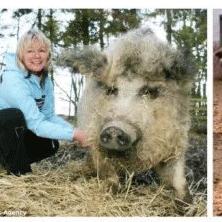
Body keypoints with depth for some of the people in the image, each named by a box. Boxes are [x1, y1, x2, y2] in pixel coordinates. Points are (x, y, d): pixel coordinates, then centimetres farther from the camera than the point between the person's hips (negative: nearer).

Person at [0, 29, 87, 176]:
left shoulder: (44, 79, -7)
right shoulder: (13, 80, -31)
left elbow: (49, 116, -9)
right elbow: (36, 124, -36)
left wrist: (77, 132, -24)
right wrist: (73, 135, -41)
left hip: (14, 130, 7)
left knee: (51, 144, -9)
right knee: (15, 115, -35)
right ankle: (18, 170, -16)